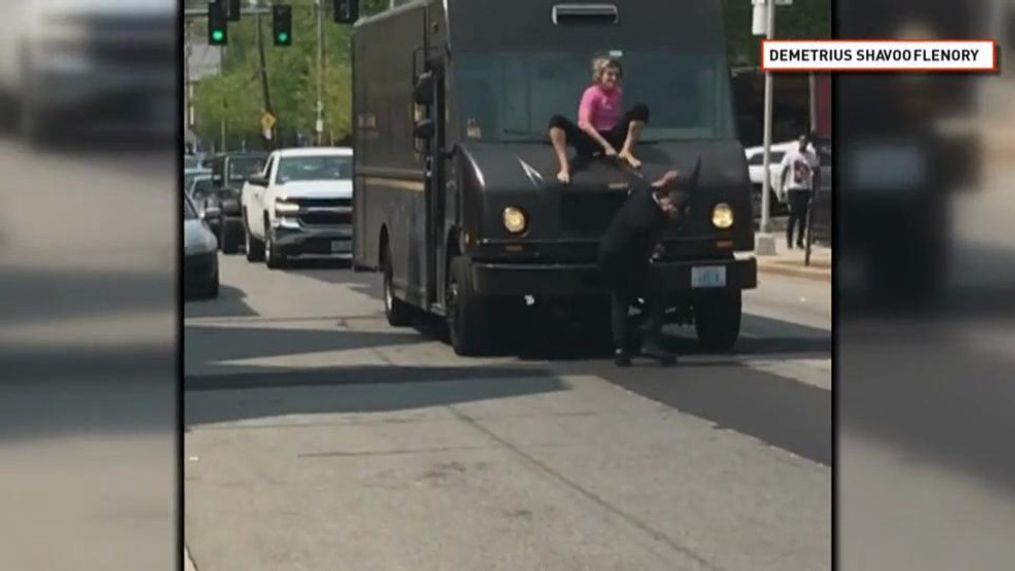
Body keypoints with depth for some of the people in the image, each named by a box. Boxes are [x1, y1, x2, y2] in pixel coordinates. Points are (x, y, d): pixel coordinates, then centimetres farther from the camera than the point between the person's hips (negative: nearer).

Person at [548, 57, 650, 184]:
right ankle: (565, 167, -45)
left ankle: (626, 152, -18)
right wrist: (605, 145, -30)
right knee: (557, 121, -31)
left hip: (611, 137, 4)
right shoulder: (591, 93, -11)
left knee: (641, 110, -10)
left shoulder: (618, 93, 7)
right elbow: (585, 123, -22)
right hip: (591, 139, -4)